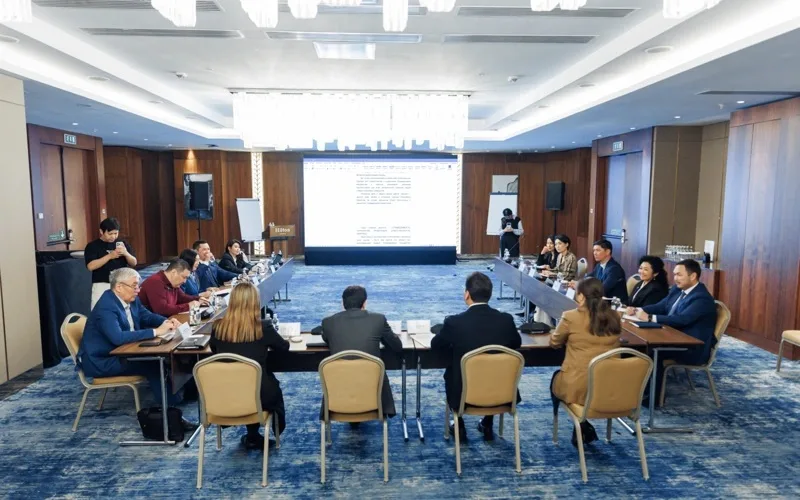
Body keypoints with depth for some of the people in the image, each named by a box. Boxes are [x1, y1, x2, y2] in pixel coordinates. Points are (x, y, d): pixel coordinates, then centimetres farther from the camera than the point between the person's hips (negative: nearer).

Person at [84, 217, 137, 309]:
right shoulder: (93, 246, -3)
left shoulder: (122, 244, 8)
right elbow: (90, 266, -15)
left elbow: (133, 263, 6)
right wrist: (109, 256, -22)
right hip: (101, 285, -3)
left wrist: (126, 253, -14)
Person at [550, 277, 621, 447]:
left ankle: (581, 427, 26)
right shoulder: (614, 317, 0)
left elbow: (554, 343, 4)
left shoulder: (571, 317, -13)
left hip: (578, 387, -5)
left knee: (556, 377, 30)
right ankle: (583, 428, 33)